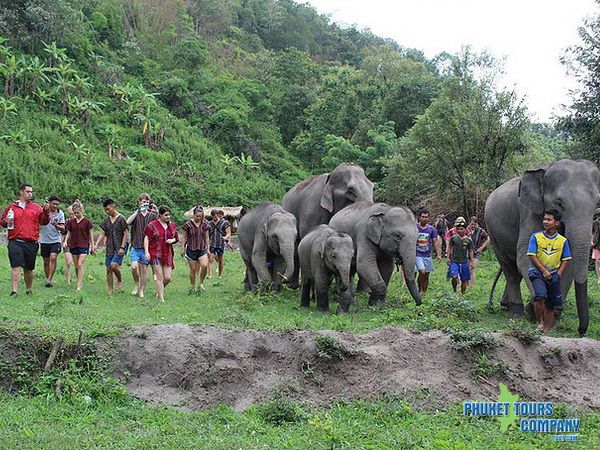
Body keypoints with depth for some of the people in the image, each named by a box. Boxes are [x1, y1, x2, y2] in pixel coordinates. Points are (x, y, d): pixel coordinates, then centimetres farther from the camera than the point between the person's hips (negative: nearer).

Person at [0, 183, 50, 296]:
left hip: (31, 243, 1)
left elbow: (44, 222, 3)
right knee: (16, 267, -10)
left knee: (29, 269, 11)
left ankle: (29, 290, 26)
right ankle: (14, 291, -12)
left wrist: (46, 211, -12)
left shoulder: (36, 207, 9)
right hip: (15, 242, -1)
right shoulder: (12, 207, 9)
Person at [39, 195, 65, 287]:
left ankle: (49, 279, -19)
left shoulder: (60, 214, 0)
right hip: (44, 240, 1)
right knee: (46, 261, 8)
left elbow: (63, 229, -1)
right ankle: (48, 279, 23)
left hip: (56, 240, -1)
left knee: (53, 258, -20)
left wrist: (56, 226, -22)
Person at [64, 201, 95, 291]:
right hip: (73, 246, 5)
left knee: (80, 264, -15)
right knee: (76, 266, 8)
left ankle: (79, 285, -16)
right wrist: (66, 241, -3)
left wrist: (93, 246, 1)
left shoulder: (87, 221, -4)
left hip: (84, 246, -5)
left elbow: (91, 235, 1)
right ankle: (81, 283, 19)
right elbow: (68, 233, 14)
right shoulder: (71, 222, 7)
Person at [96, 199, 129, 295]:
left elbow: (125, 234, -8)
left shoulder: (121, 219, -8)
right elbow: (103, 234, 14)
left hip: (119, 248, -6)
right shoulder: (106, 220, 10)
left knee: (113, 265, -22)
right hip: (110, 248, 6)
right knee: (108, 269, 4)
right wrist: (96, 245, 2)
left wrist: (122, 247, -14)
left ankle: (120, 281, 3)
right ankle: (110, 290, 12)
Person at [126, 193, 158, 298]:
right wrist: (138, 210, -17)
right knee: (134, 267, -15)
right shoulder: (135, 214, 5)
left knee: (144, 269, 4)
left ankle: (141, 290, 15)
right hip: (135, 246, -1)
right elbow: (128, 222, -16)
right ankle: (137, 285, 10)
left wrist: (157, 212, -14)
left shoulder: (152, 216, 6)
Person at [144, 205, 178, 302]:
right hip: (156, 254, -5)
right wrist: (146, 252, -12)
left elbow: (176, 238, 20)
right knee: (160, 277, -6)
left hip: (168, 254, 5)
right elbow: (146, 238, -3)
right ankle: (161, 299, 1)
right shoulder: (152, 225, -5)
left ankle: (159, 291, 29)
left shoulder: (172, 225, 10)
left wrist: (172, 240, -3)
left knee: (168, 278, 1)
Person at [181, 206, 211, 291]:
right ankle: (193, 287, 18)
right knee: (193, 269, 3)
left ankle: (201, 282, 0)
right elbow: (184, 237, 2)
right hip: (191, 249, -2)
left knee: (205, 265, -20)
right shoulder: (188, 225, -5)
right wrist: (182, 249, 0)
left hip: (202, 249, 2)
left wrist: (208, 249, 11)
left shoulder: (204, 225, 4)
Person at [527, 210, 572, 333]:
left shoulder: (563, 240, 2)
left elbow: (565, 260, 6)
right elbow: (532, 256, -8)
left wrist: (558, 274, -6)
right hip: (537, 272, -3)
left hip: (553, 275, 3)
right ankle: (540, 322, -11)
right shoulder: (536, 237, -4)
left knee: (550, 305, 7)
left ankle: (547, 330, 17)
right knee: (540, 295, -27)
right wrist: (544, 271, -14)